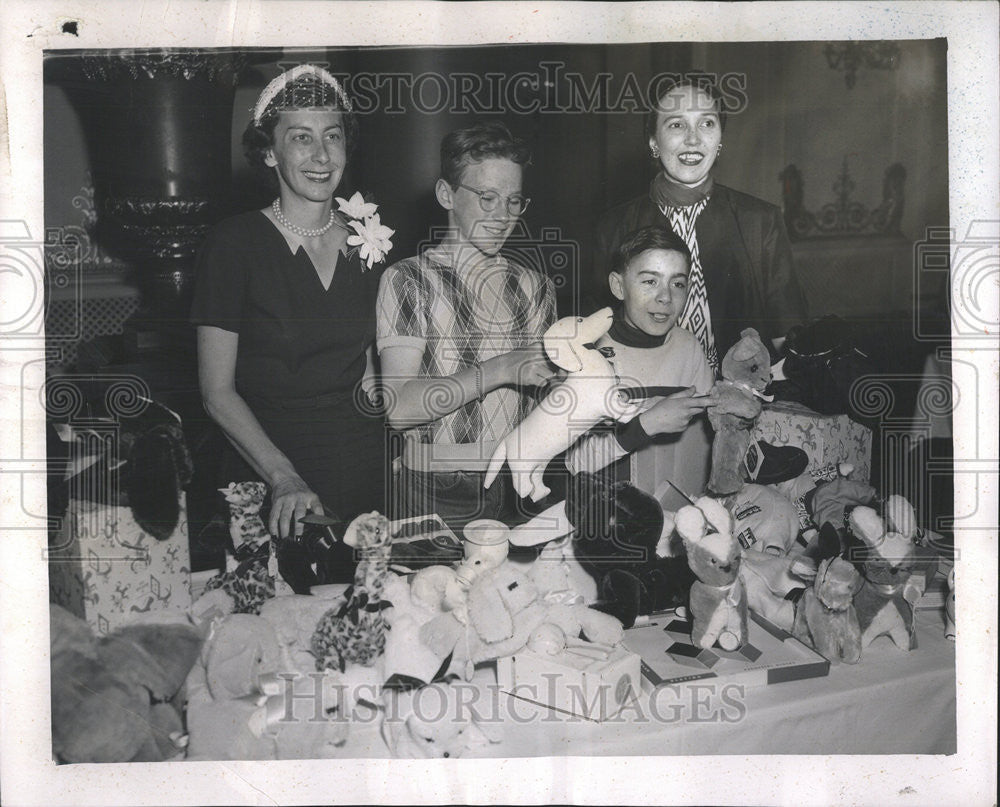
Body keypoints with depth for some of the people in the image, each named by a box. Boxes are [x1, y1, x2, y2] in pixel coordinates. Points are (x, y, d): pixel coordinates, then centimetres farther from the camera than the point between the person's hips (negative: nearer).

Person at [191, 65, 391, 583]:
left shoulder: (369, 238, 6)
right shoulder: (235, 243, -7)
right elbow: (217, 391, -9)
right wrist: (283, 477, -20)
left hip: (362, 468, 4)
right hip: (266, 476, -3)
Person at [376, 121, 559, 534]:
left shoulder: (535, 287, 13)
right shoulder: (408, 280, -3)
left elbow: (542, 400, 15)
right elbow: (399, 406, -14)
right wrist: (498, 370, -21)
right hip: (435, 497, -4)